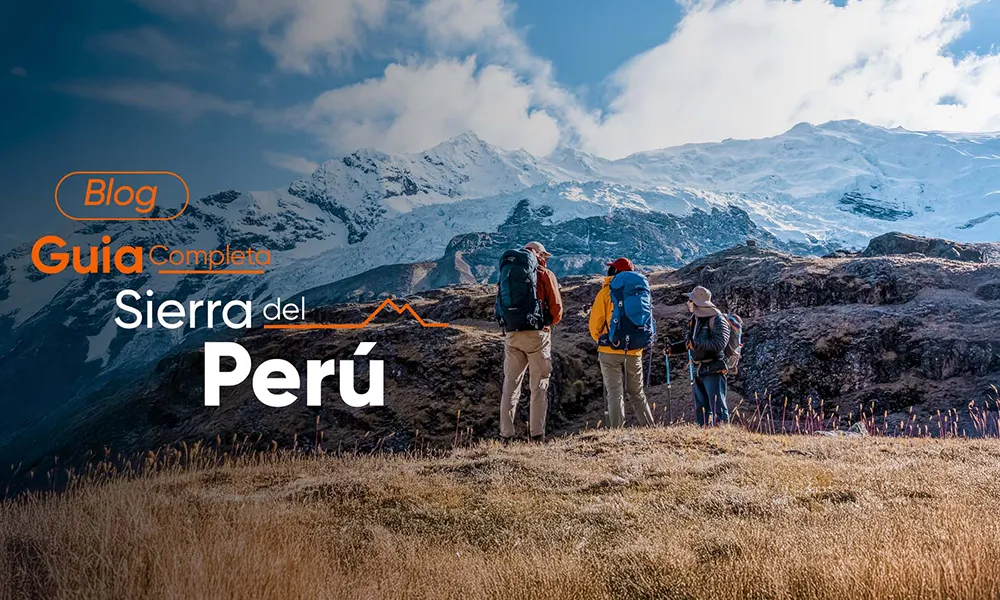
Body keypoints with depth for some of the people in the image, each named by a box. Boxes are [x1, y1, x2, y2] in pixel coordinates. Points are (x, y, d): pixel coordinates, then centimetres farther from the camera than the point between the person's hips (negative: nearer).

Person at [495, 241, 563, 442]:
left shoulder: (506, 272, 14)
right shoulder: (544, 275, 1)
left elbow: (500, 307, 13)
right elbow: (556, 309, -1)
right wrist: (549, 324, 17)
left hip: (511, 335, 4)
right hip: (536, 334, -4)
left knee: (510, 383, 9)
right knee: (539, 385, 3)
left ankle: (506, 435, 6)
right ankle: (537, 434, 1)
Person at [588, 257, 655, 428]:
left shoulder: (606, 292, -4)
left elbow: (595, 321, -5)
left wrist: (599, 338, 13)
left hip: (610, 350, -4)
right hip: (634, 352, 4)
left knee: (615, 393, -1)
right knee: (637, 393, 15)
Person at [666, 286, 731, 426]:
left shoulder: (717, 319, -12)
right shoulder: (694, 319, 14)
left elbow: (719, 344, -23)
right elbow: (688, 343, 23)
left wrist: (696, 343, -26)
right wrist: (673, 348, 6)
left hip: (713, 371, -9)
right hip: (698, 371, 9)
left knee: (717, 406, -8)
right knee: (700, 407, 13)